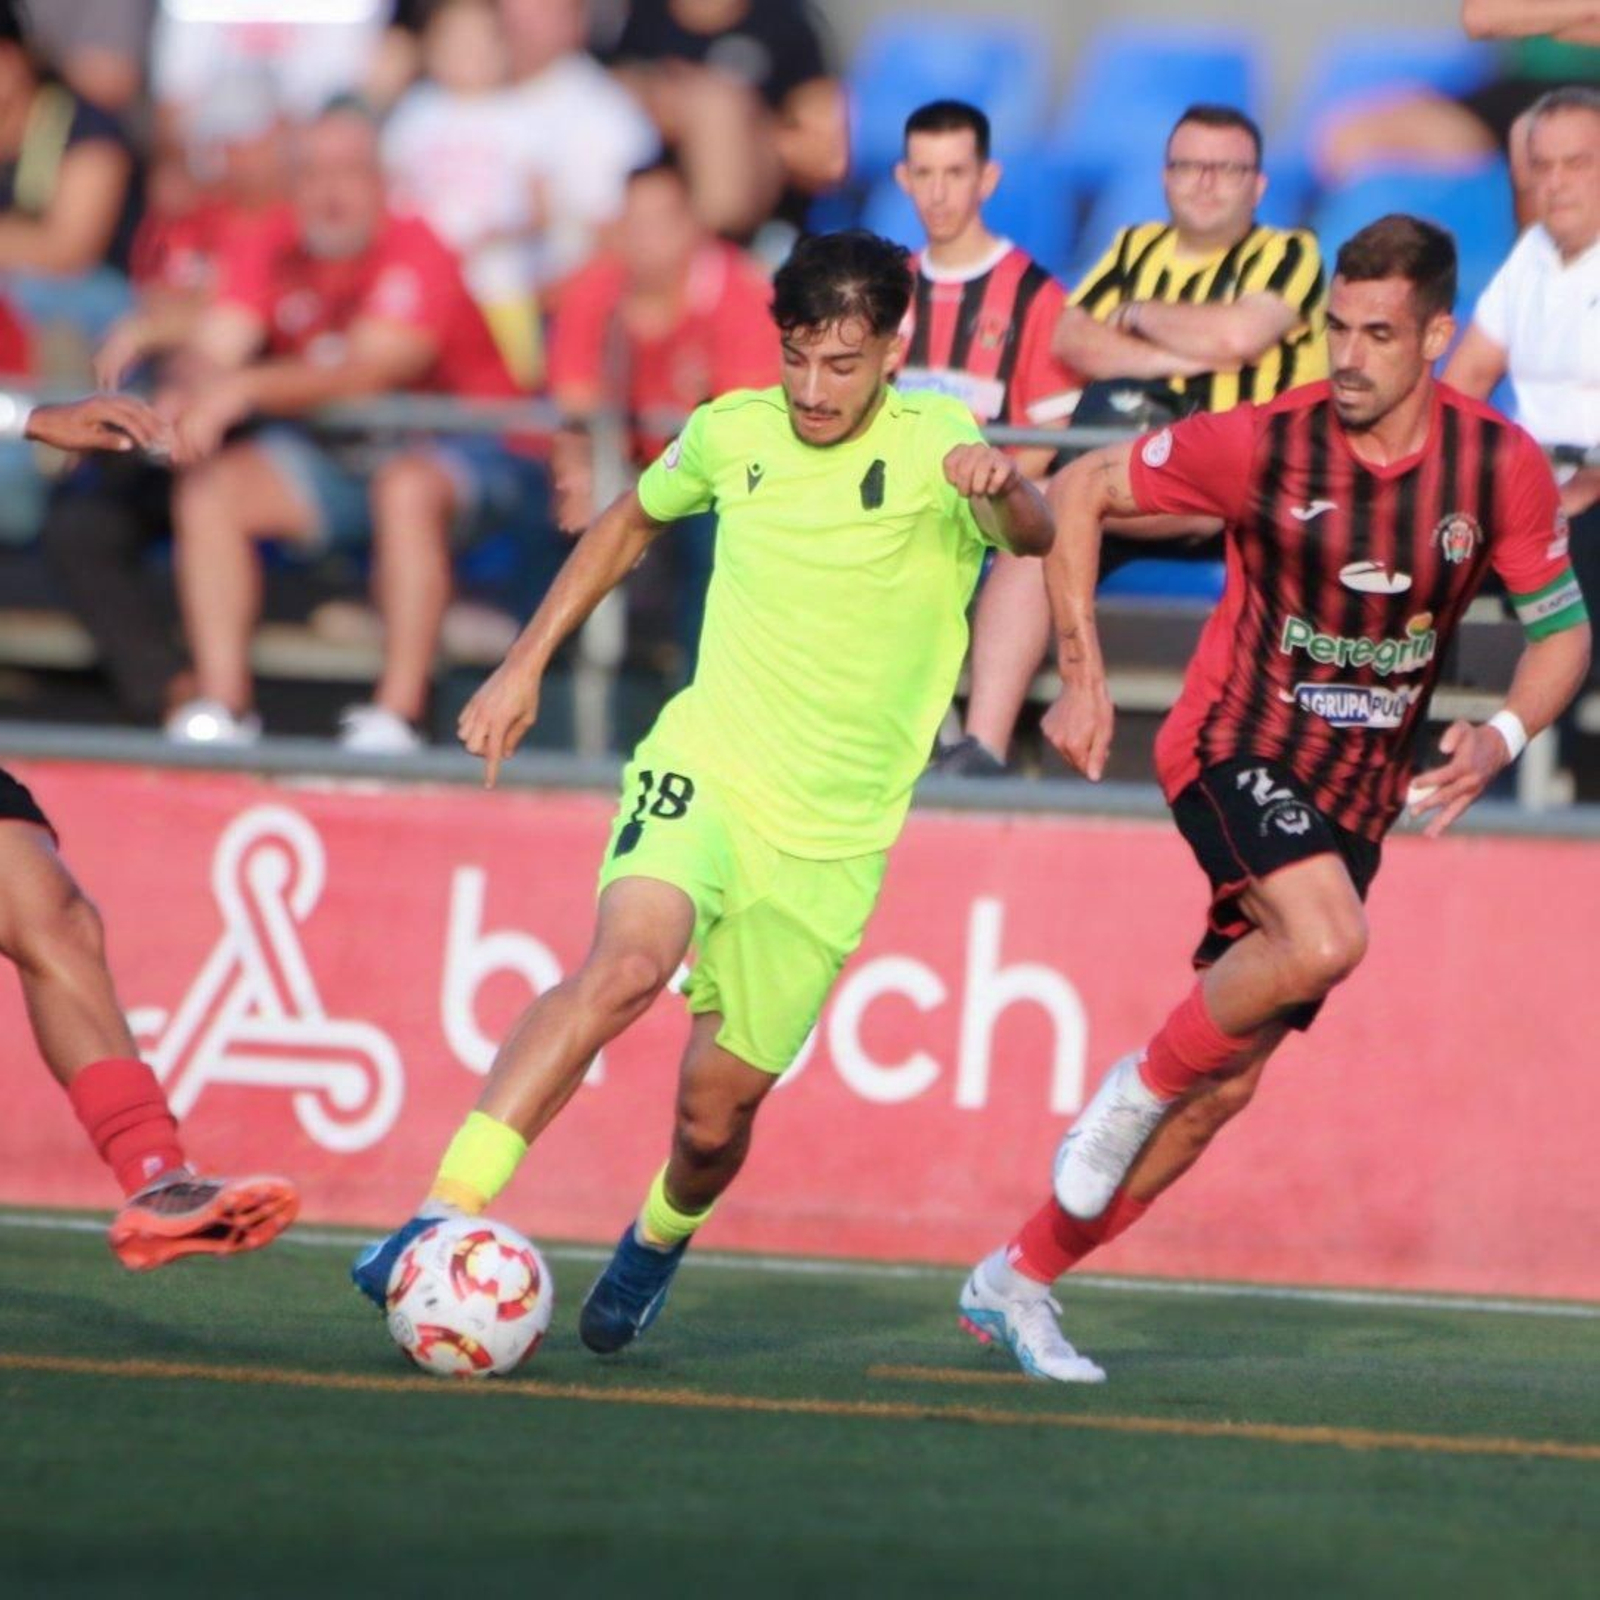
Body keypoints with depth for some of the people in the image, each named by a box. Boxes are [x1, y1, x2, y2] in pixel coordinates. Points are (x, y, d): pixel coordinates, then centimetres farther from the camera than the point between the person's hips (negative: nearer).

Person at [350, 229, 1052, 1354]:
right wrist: (525, 666, 18)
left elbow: (1032, 535, -30)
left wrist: (1005, 489, -53)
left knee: (715, 1109, 4)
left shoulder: (931, 450, -9)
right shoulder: (734, 432, 1)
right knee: (629, 960, -30)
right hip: (706, 773, 1)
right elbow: (633, 522, 22)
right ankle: (443, 1218, -35)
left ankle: (659, 1241, 40)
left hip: (835, 836, 0)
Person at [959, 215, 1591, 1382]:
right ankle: (1143, 1082, -7)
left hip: (1363, 791, 4)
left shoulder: (1502, 467, -8)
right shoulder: (1267, 444, -14)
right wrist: (1083, 676, -8)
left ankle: (1019, 1280, 17)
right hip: (1237, 745, -4)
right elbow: (1081, 491, -1)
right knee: (1326, 941, -34)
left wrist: (1501, 738, -16)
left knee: (1229, 1083, 3)